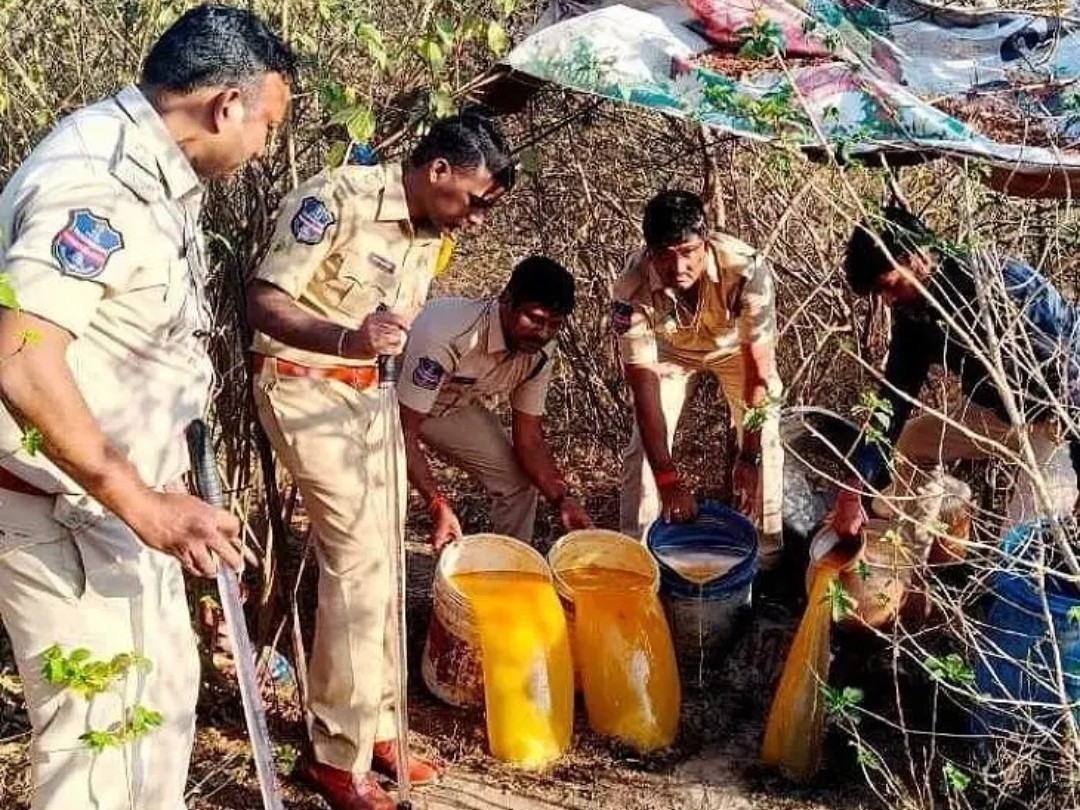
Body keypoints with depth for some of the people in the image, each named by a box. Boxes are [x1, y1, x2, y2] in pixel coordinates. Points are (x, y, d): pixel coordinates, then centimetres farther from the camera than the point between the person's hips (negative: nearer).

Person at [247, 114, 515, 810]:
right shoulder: (337, 200, -19)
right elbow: (263, 302, -22)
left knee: (380, 558, 9)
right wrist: (348, 339, -40)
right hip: (305, 387, -8)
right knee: (357, 558, -11)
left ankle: (374, 728, 22)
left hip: (371, 393, 8)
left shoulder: (435, 236, 4)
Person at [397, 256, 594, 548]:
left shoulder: (541, 351, -19)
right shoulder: (448, 333, -40)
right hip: (394, 407, -5)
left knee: (519, 480, -5)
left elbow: (528, 437, -11)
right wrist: (438, 505, -43)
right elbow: (405, 430, -35)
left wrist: (562, 498, -26)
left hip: (454, 404, 5)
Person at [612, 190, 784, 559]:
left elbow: (760, 368, -34)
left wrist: (749, 456, -36)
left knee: (765, 442, -7)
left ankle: (768, 554, 10)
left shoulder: (747, 269, -42)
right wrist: (668, 478, -37)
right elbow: (644, 387, -34)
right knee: (645, 446, -6)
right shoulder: (632, 289, -38)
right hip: (670, 348, 1)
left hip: (735, 345, 0)